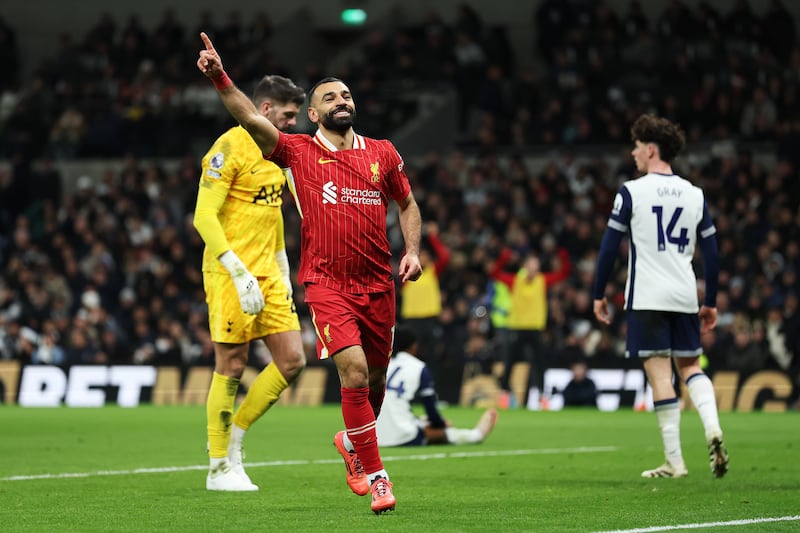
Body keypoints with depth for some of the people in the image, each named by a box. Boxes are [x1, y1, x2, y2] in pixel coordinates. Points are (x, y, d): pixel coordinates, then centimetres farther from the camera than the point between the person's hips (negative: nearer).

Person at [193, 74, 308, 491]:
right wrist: (240, 274, -23)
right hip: (231, 274, -8)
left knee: (292, 361, 1)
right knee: (231, 367, -3)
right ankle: (220, 468, 7)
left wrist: (282, 271, 20)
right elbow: (204, 216, -18)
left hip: (267, 275, 8)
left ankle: (233, 439, 15)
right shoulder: (230, 148, -12)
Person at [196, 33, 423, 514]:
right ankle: (375, 475, -9)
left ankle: (353, 441, 42)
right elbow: (253, 120, -15)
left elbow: (408, 204, 21)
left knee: (377, 376, 11)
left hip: (379, 282, 4)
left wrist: (412, 251, 5)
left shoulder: (383, 153, 10)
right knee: (354, 370, -18)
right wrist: (220, 78, -28)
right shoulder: (299, 152, 0)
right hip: (327, 283, -4)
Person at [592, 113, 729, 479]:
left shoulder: (631, 192, -4)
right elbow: (711, 253, 10)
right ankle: (713, 428, -8)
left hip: (646, 298, -4)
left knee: (659, 374, -3)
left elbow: (609, 247, -4)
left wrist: (599, 294, 6)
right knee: (690, 366, 17)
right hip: (685, 298, 4)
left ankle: (674, 461, -5)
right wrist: (711, 303, 18)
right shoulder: (695, 195, 9)